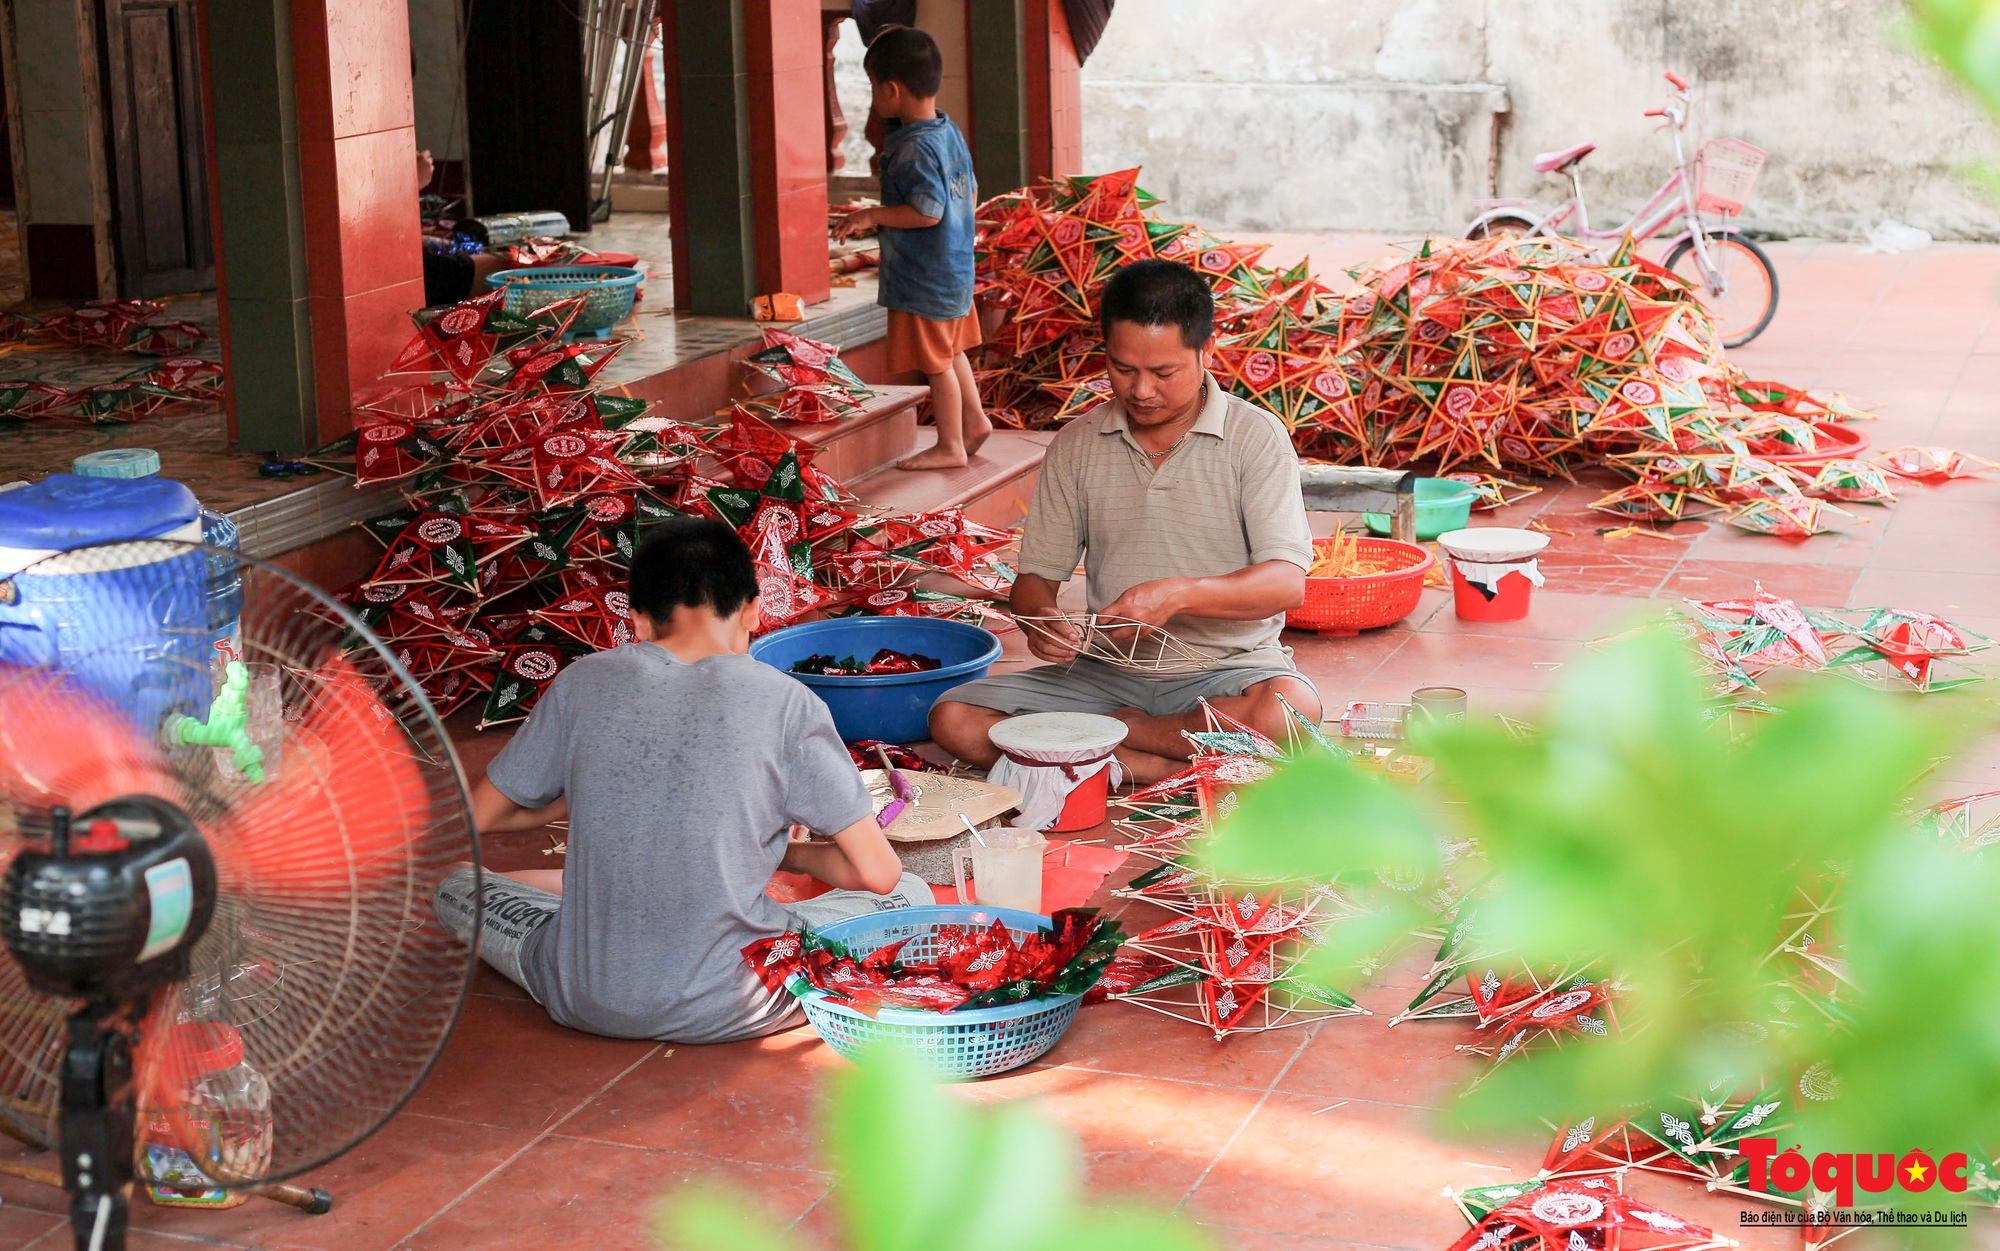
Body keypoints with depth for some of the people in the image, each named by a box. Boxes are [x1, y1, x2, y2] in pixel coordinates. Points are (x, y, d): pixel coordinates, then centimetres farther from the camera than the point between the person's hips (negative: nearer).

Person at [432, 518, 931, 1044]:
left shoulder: (585, 681, 0)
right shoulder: (786, 703, -7)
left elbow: (480, 816, 12)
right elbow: (876, 872, -4)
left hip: (582, 1001, 3)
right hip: (729, 1010, -3)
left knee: (457, 884, 30)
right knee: (909, 894, 18)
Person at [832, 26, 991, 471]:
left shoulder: (913, 149, -25)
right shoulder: (950, 132, 4)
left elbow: (927, 211, -28)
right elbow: (970, 193, 13)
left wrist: (873, 216, -21)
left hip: (924, 279, -10)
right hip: (955, 267, 10)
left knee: (936, 361, 3)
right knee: (950, 351, 23)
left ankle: (949, 446, 13)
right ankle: (973, 419, 31)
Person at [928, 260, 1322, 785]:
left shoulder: (1256, 437, -4)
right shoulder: (1076, 445, 7)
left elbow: (1287, 582, -14)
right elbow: (1037, 575, 8)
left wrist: (1178, 595, -30)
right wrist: (1040, 619, -17)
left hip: (1224, 670, -3)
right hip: (1106, 673, 3)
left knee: (1289, 707, -37)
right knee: (954, 718, -19)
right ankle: (1172, 769, -23)